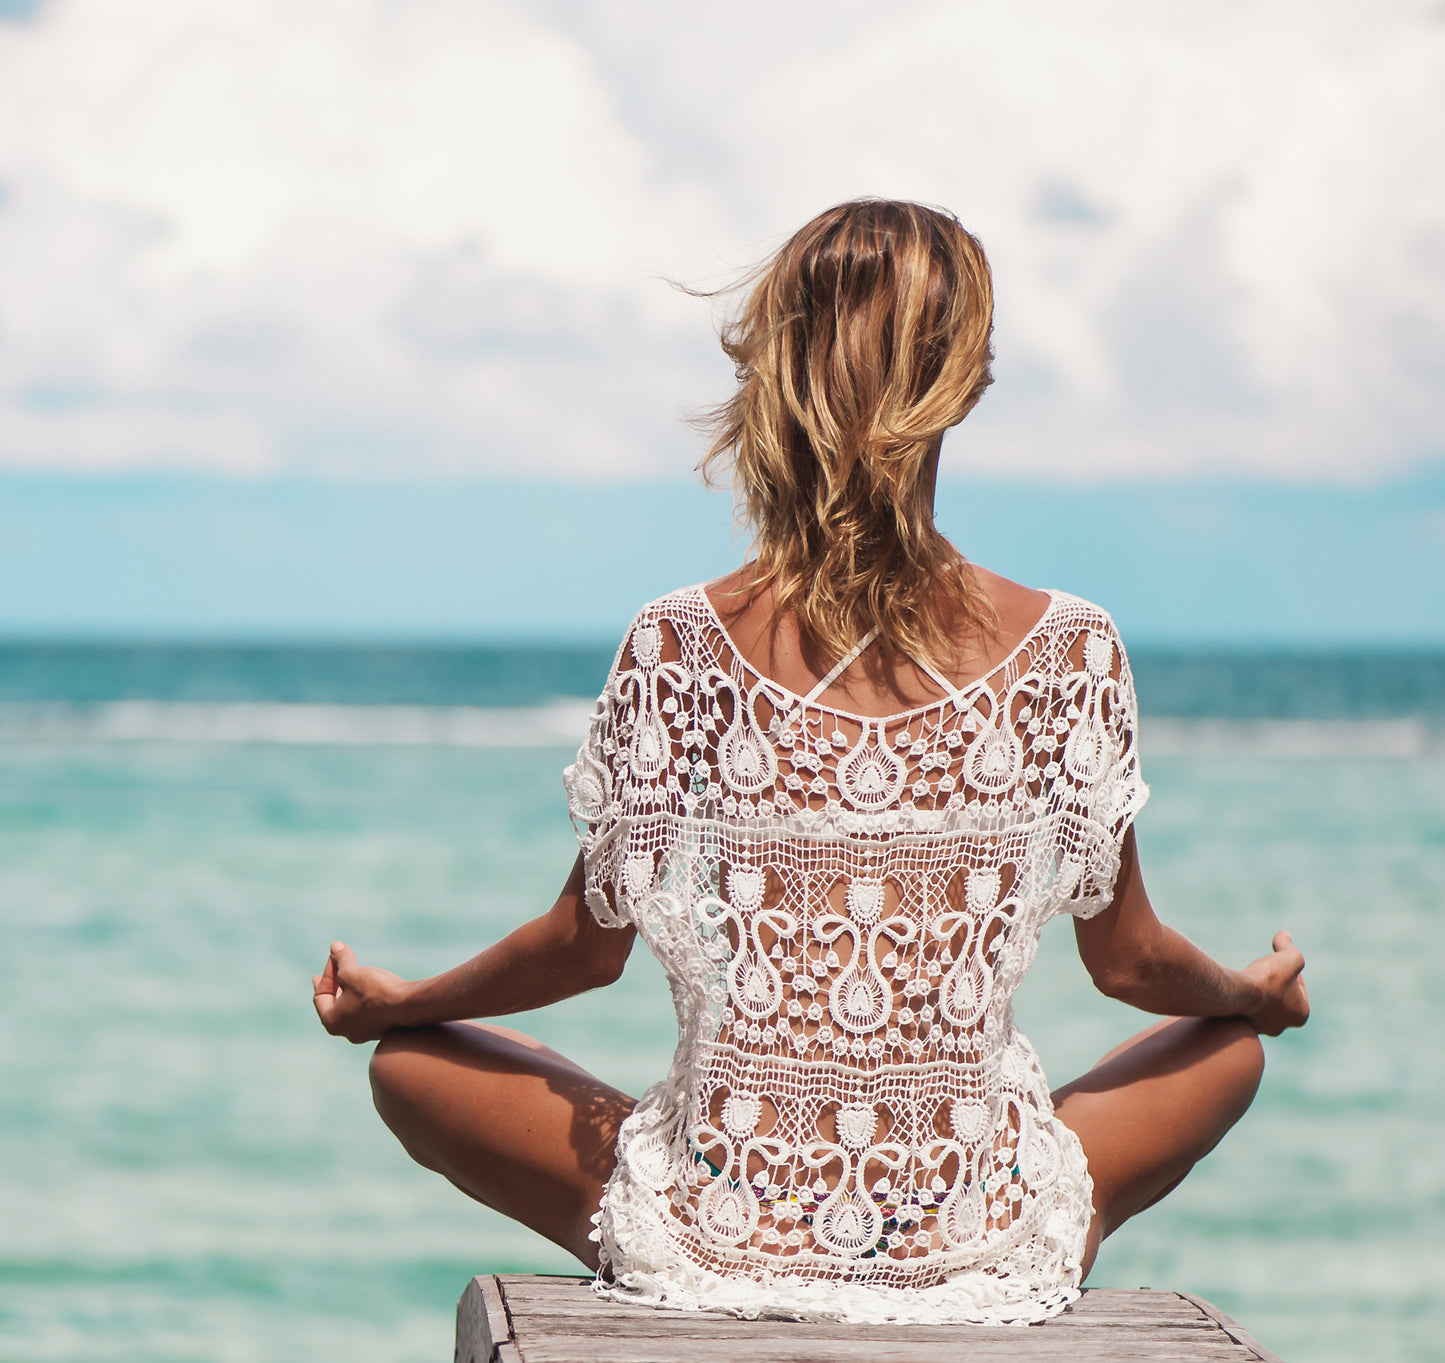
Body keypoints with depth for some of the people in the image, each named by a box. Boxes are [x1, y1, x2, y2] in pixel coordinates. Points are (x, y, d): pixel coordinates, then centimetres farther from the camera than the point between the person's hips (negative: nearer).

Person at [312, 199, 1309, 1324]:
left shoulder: (683, 650, -12)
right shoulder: (1068, 651, -10)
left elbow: (589, 947, 0)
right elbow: (1130, 960, 3)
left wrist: (395, 1001, 20)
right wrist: (1256, 992, 27)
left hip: (721, 1241, -1)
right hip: (983, 1251, 1)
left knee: (410, 1064, 24)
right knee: (1230, 1049, 30)